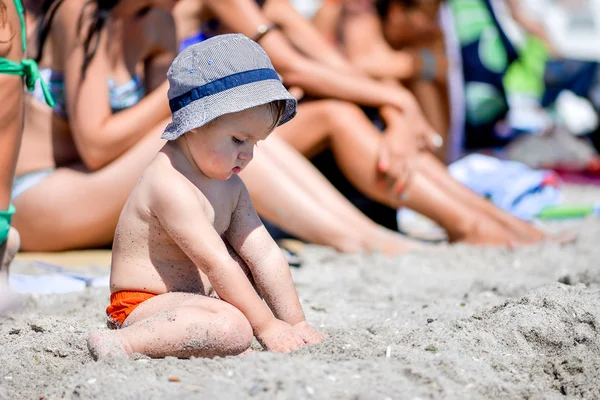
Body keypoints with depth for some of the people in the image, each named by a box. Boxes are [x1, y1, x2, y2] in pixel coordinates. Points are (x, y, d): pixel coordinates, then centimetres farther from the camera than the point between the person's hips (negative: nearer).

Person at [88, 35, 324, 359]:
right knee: (233, 329, -32)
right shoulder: (170, 186, -23)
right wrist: (265, 326, -22)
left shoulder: (229, 186, 8)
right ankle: (121, 343, -27)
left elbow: (265, 254, 4)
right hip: (141, 305, -10)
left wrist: (296, 323, -1)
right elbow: (215, 264, -25)